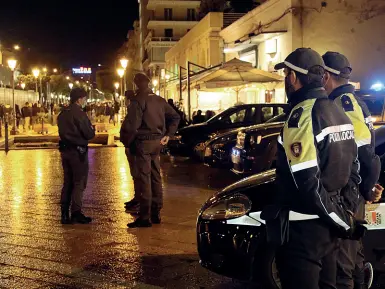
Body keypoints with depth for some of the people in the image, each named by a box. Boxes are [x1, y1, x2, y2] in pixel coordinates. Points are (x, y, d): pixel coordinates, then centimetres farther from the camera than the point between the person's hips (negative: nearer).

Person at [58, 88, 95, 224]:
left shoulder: (62, 114, 11)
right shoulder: (79, 113, -16)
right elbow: (89, 134, -15)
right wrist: (92, 129, 6)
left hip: (65, 150, 8)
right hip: (78, 151, -8)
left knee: (68, 182, 14)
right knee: (79, 183, 0)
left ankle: (65, 214, 15)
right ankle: (76, 213, 1)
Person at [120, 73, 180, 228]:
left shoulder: (137, 101, -12)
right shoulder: (160, 100, 12)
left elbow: (131, 124, -20)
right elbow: (175, 117, 18)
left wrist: (126, 141, -6)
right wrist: (167, 135, 18)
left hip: (143, 142, -7)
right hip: (157, 143, 8)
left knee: (143, 179, -5)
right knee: (156, 177, 14)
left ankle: (145, 216, -4)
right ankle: (156, 213, 22)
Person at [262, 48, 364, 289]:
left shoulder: (302, 116, -19)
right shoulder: (339, 113, 10)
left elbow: (308, 183, -24)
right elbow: (353, 168, 15)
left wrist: (343, 221, -13)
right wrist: (345, 220, 18)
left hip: (304, 229, -9)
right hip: (328, 225, 9)